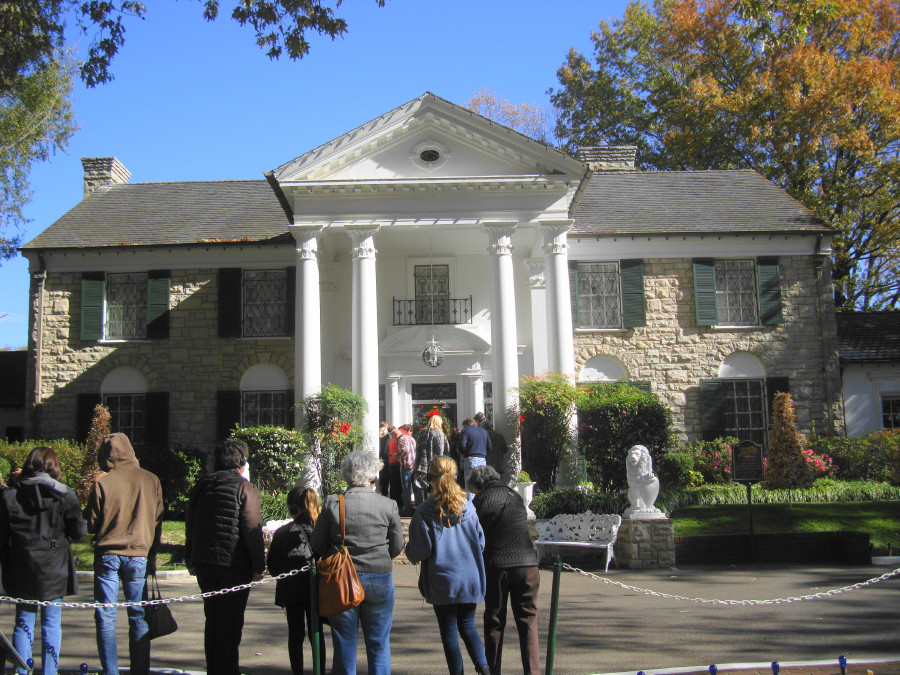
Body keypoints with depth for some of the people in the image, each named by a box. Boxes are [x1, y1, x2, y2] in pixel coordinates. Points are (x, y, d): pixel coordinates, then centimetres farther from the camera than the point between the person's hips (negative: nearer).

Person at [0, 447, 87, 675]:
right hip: (54, 570, -2)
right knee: (51, 623, 6)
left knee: (24, 622, 11)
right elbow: (78, 531, -6)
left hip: (21, 569, 2)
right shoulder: (64, 495, -6)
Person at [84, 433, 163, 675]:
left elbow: (90, 524, -1)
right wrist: (152, 555, 13)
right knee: (138, 617, 8)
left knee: (105, 618, 5)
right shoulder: (150, 480, 2)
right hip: (139, 555, 2)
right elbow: (157, 522, 6)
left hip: (107, 555, -2)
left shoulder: (102, 484, -6)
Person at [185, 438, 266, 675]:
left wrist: (192, 562, 23)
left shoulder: (200, 487, 11)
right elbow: (253, 530, -13)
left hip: (204, 564, 6)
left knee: (212, 620, 16)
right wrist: (259, 566, -8)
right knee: (231, 622, 0)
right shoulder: (244, 488, -8)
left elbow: (190, 528, 16)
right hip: (234, 565, -6)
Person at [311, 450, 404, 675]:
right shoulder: (388, 505, -7)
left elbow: (317, 544, -2)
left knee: (344, 645, 12)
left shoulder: (332, 504, -8)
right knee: (379, 644, 12)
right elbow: (397, 546, 1)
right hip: (379, 579, 0)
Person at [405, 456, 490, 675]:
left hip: (442, 581, -3)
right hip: (470, 578, 3)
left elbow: (420, 550, -12)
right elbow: (481, 543, 5)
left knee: (449, 631, 9)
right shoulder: (467, 507, -1)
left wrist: (410, 553, 11)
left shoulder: (424, 511, -11)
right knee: (467, 625, 15)